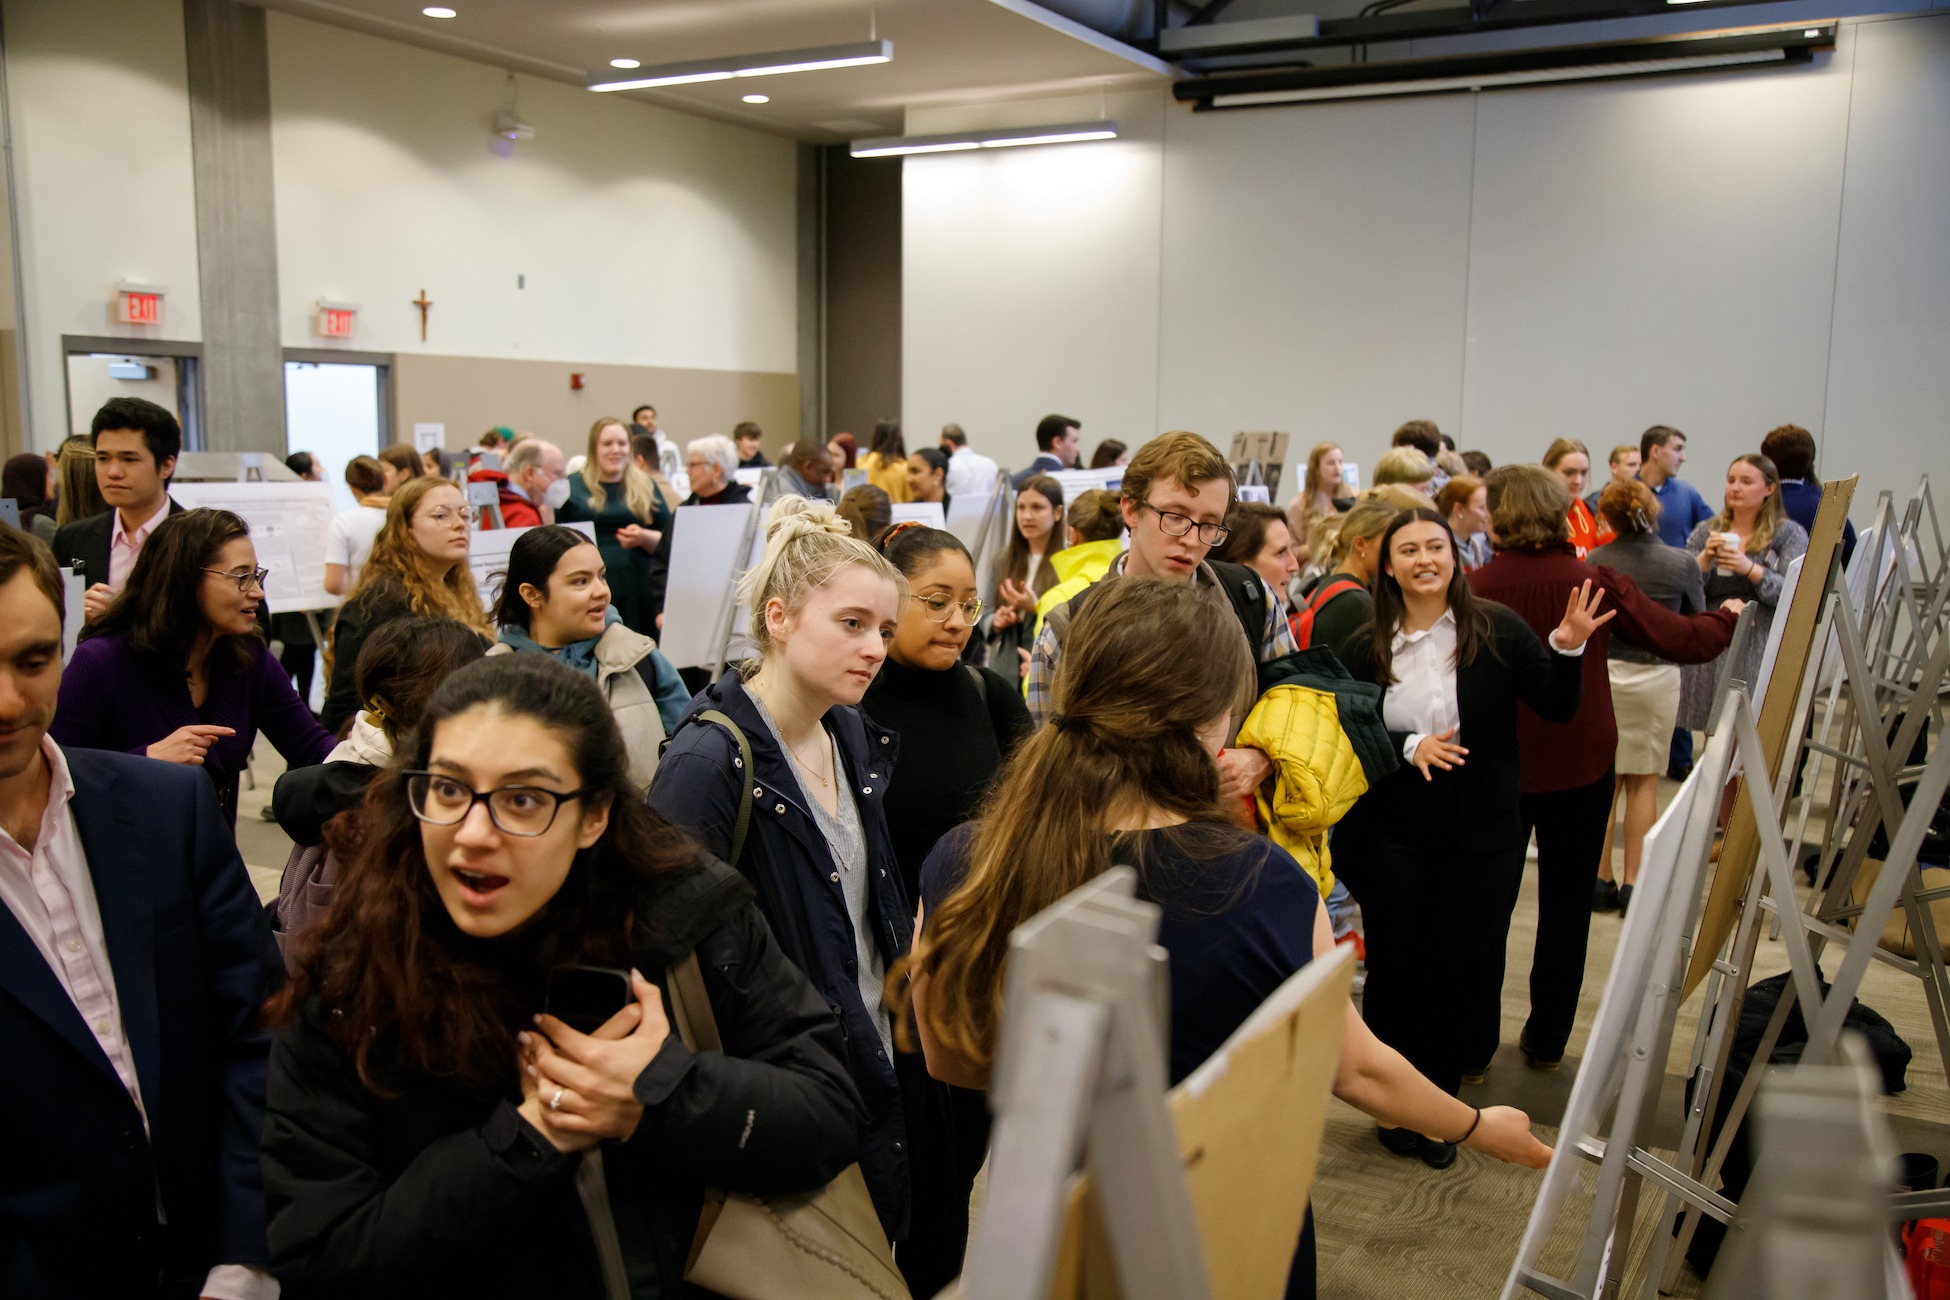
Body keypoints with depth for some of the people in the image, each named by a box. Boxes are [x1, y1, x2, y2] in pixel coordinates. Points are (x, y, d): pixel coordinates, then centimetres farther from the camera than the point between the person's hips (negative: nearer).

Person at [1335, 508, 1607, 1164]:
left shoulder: (1498, 630, -4)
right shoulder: (1364, 650, -1)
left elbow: (1557, 708, -6)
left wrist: (1567, 649, -23)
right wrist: (1408, 749, -14)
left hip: (1481, 838, 0)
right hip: (1393, 835, 0)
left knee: (1462, 974, 8)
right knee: (1395, 968, 7)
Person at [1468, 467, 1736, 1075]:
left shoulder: (1474, 589, -12)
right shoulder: (1596, 584, -10)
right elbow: (1678, 639, 0)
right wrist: (1726, 620, 20)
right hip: (1580, 765, 0)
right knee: (1566, 905, 14)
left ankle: (1473, 1046, 13)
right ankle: (1547, 1041, 23)